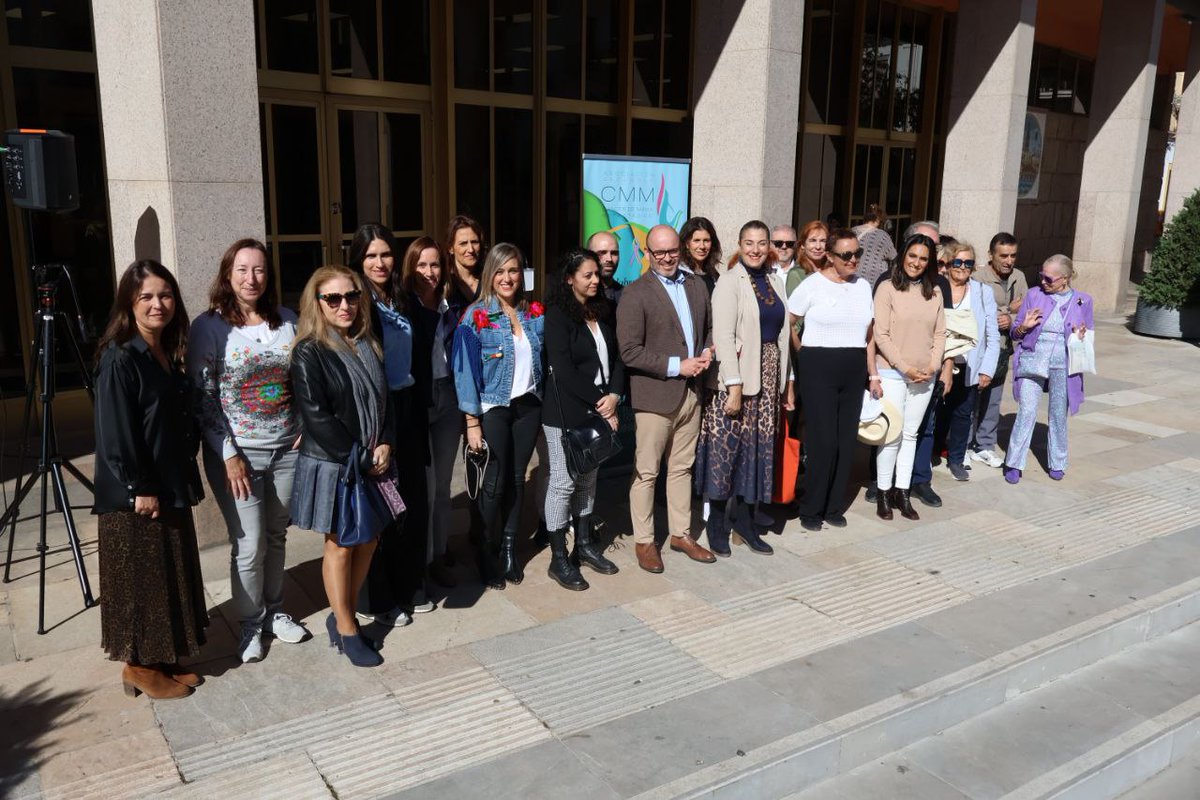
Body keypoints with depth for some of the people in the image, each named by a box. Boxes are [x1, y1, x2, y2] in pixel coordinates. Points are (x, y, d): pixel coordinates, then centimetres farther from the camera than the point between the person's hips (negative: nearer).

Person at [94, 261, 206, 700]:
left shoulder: (169, 354, 8)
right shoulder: (120, 360, -17)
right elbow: (115, 434, -19)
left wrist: (185, 477, 11)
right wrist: (140, 489, -18)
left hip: (170, 488, 8)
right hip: (135, 496, -8)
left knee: (172, 576, 16)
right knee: (141, 580, 5)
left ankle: (164, 657, 30)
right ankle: (139, 666, 21)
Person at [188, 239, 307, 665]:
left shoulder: (287, 321, 2)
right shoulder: (208, 327, -9)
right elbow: (202, 399, -9)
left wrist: (306, 432, 1)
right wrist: (229, 455, -12)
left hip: (286, 449, 4)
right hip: (237, 453, -3)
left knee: (276, 537, 16)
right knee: (249, 545, 1)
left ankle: (274, 612, 34)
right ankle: (250, 626, 21)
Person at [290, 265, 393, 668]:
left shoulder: (368, 345, 6)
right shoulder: (309, 352, -13)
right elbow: (316, 415, -17)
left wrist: (385, 445, -5)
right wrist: (358, 458, -15)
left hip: (372, 463, 6)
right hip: (332, 465, -6)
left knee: (368, 540, 11)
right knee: (341, 545, 6)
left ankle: (341, 615, 29)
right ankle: (347, 630, 20)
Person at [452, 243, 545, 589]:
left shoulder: (535, 314, 5)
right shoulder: (475, 317, -8)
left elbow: (544, 361, 12)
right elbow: (465, 371, -10)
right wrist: (472, 423, -13)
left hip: (528, 406, 4)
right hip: (493, 409, -4)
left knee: (517, 479, 10)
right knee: (495, 483, 0)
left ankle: (509, 548, 24)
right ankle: (485, 553, 18)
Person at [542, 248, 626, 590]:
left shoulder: (603, 312, 10)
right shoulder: (557, 316, -10)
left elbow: (616, 357, 9)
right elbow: (563, 370, -17)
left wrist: (613, 395, -7)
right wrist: (598, 401, -14)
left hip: (599, 411, 7)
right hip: (566, 414, -6)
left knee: (588, 479, 15)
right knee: (564, 482, 0)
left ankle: (585, 545, 28)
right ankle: (559, 558, 10)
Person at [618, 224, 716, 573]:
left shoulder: (696, 285, 9)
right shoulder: (635, 294, -11)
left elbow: (708, 328, 21)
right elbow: (630, 352, -16)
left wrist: (707, 353, 0)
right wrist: (677, 366, -17)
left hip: (691, 392, 6)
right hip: (654, 396, -6)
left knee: (682, 467, 16)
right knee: (646, 472, 4)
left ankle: (681, 533, 28)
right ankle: (643, 541, 17)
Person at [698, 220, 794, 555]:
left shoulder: (775, 281, 12)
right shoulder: (730, 281, -8)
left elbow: (781, 333, 15)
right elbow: (724, 336, -15)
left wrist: (788, 381, 13)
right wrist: (734, 387, -19)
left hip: (768, 377, 6)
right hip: (736, 376, -6)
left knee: (760, 447, 9)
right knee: (726, 447, 0)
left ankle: (747, 521, 22)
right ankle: (717, 523, 14)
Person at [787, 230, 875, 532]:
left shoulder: (864, 286, 11)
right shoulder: (812, 284, -5)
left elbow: (868, 334, 17)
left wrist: (873, 373, 14)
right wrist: (807, 355, 1)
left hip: (854, 370, 5)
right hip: (818, 368, -5)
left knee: (846, 440, 7)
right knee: (823, 440, -6)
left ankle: (834, 506, 20)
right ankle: (811, 509, 9)